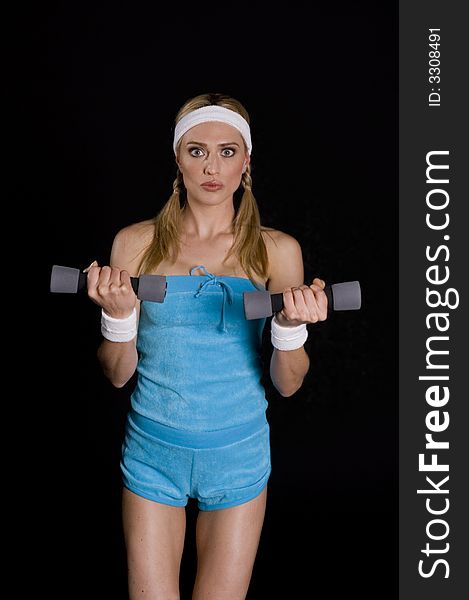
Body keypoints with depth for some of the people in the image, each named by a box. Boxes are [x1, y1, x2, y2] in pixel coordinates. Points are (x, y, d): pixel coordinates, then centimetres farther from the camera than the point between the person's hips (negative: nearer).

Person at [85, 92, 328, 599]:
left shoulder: (276, 251, -5)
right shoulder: (136, 243, -5)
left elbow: (287, 385, -5)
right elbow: (117, 375, -3)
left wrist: (291, 326, -24)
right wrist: (117, 313, -22)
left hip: (239, 454, 0)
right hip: (153, 451, 0)